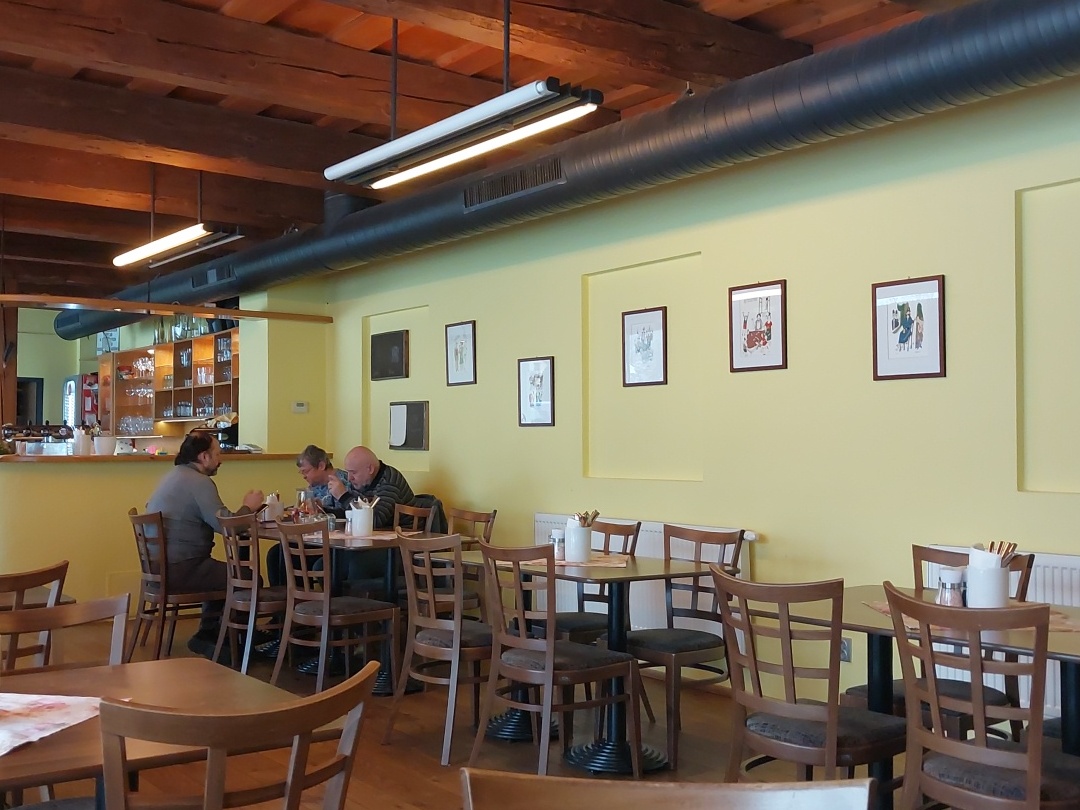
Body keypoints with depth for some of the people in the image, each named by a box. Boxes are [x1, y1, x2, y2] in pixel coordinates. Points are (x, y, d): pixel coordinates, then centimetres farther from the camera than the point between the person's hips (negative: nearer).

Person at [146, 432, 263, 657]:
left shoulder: (175, 476, 16)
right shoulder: (199, 482, -15)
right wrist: (248, 507, -3)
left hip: (160, 566, 11)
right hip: (178, 571, -11)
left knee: (225, 572, 27)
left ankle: (206, 635, 27)